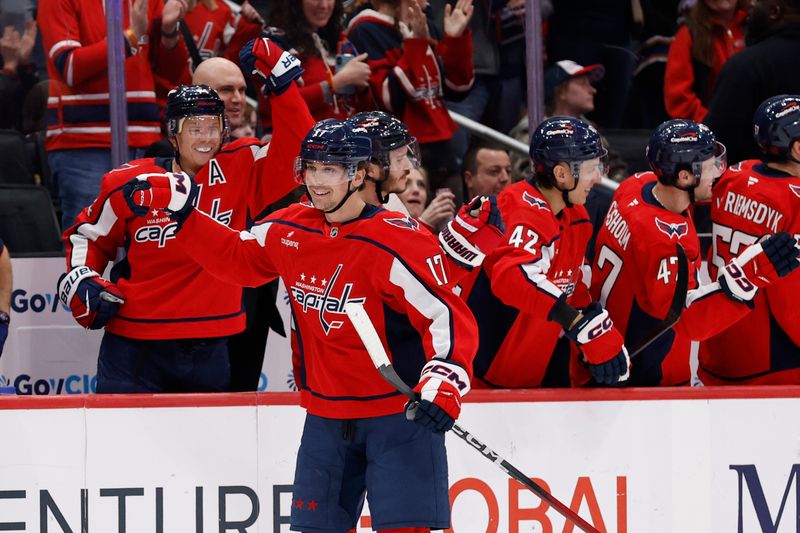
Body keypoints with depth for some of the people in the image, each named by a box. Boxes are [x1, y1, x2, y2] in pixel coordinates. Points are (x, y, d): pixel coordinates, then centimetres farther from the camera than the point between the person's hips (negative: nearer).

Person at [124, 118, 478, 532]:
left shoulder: (395, 243, -19)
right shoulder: (289, 230, 1)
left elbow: (450, 316, -21)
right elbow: (236, 257, 19)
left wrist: (444, 381, -36)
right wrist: (178, 208, 12)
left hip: (399, 415, -6)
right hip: (326, 416, 6)